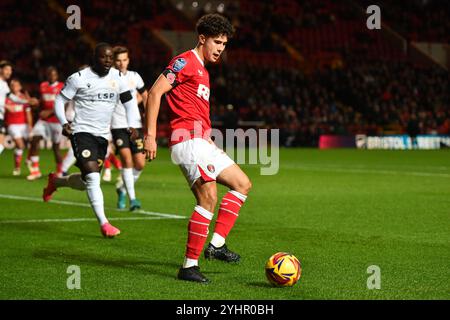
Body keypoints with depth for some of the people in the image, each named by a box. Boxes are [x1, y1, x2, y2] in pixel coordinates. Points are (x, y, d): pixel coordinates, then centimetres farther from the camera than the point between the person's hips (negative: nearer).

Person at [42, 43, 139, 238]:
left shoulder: (118, 77, 4)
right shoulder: (79, 78, -8)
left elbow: (129, 101, 15)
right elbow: (60, 100, 0)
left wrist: (132, 125, 0)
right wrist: (64, 123, -16)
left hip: (103, 135, 6)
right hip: (82, 132, -5)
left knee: (86, 182, 12)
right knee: (92, 177, -21)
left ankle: (55, 182, 43)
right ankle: (104, 224, -18)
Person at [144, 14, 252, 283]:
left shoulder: (202, 70, 23)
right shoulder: (185, 61, -6)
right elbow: (155, 92, -14)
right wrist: (150, 135, -20)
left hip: (201, 142, 10)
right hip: (188, 141, -10)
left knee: (242, 184, 13)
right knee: (209, 198, -20)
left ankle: (217, 244, 8)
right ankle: (189, 266, -17)